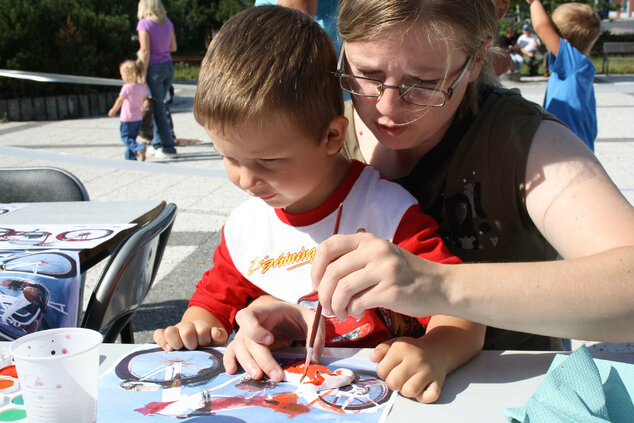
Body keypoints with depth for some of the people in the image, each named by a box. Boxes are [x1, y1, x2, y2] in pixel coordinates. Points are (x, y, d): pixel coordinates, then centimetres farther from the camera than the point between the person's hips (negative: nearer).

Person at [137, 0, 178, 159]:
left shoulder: (144, 24, -12)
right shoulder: (167, 22, 7)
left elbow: (145, 51, -16)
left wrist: (142, 74, -12)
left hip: (154, 68, -6)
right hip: (168, 67, 7)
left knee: (158, 108, 0)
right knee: (158, 105, 16)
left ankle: (168, 147, 2)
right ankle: (157, 144, 23)